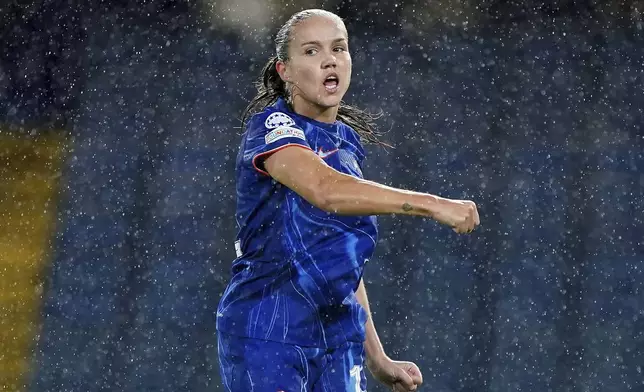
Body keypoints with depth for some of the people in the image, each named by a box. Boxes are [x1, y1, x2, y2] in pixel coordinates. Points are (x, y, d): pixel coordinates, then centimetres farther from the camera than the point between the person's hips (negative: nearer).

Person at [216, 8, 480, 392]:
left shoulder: (349, 141, 13)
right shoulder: (271, 126, -10)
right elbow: (325, 190, -31)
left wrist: (376, 357, 18)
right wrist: (431, 204, -35)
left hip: (338, 335, 7)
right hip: (266, 333, -7)